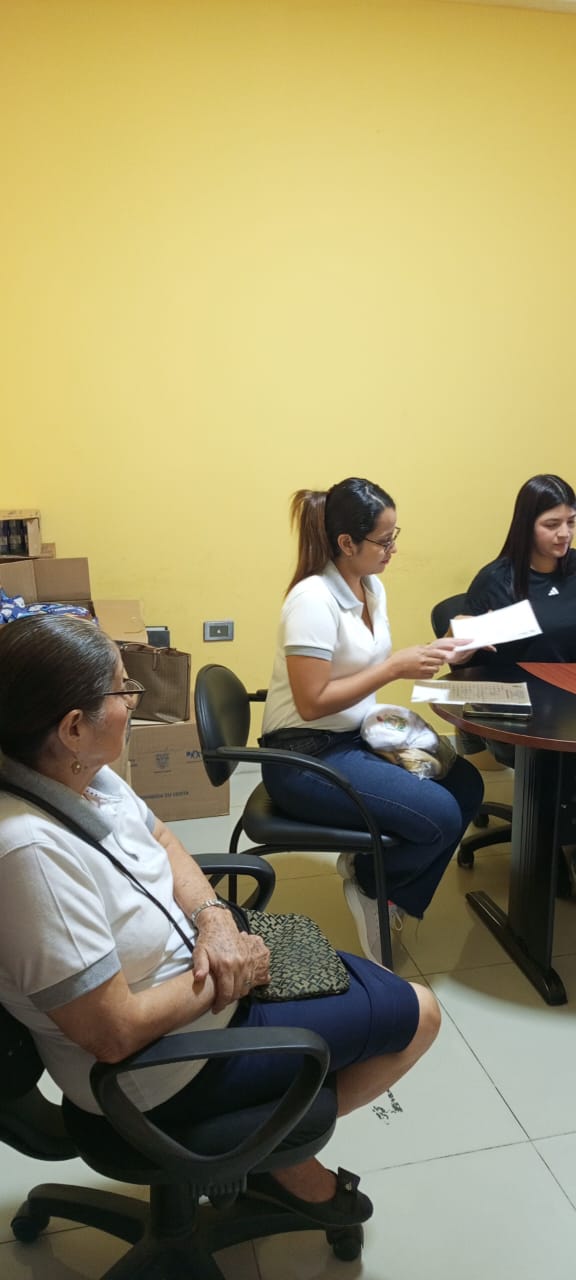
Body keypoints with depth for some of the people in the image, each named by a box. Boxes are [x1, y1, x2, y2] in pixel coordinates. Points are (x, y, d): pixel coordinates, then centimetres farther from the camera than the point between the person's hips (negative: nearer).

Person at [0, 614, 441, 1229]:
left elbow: (163, 842, 6)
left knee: (386, 988, 17)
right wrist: (227, 975, -16)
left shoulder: (81, 772, -10)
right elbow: (115, 1033, -29)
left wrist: (213, 918, -12)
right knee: (415, 1014, 3)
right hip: (162, 1070, -8)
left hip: (197, 970, 8)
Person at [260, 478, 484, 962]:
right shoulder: (314, 599, -22)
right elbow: (312, 703, -24)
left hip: (357, 738, 9)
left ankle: (390, 890, 13)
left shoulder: (372, 586, 5)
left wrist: (432, 654, -3)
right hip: (306, 758, -9)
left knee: (466, 785, -2)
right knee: (441, 816, -18)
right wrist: (397, 667, -23)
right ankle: (369, 883, 12)